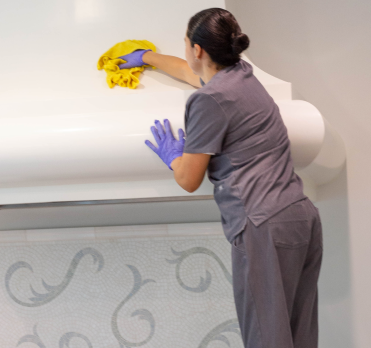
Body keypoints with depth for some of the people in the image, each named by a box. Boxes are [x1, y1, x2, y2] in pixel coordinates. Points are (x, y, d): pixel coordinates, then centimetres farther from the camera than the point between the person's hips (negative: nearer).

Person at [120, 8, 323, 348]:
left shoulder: (210, 100, -9)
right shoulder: (242, 74, 17)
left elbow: (189, 180, -4)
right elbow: (188, 70, 39)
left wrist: (172, 157, 18)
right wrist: (146, 57, 54)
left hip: (266, 227, -9)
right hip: (305, 217, 9)